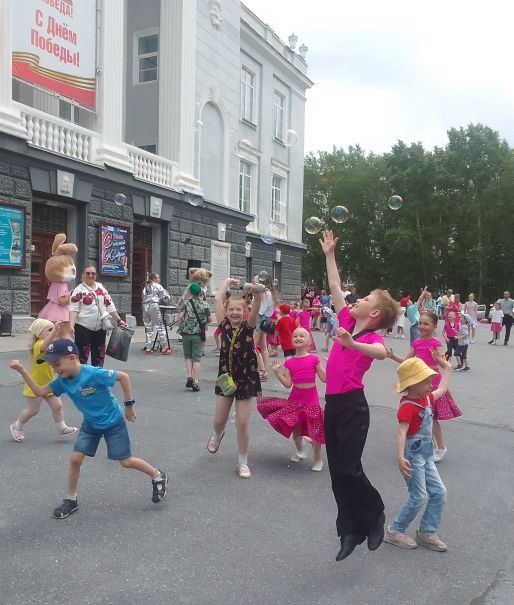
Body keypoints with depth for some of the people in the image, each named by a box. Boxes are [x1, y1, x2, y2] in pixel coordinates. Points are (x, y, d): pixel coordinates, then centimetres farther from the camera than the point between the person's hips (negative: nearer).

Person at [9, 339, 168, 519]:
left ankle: (158, 476, 23)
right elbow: (39, 391, -8)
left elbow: (123, 376, -26)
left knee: (126, 461, 0)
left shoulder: (93, 373, -32)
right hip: (90, 423, 6)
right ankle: (70, 500, 19)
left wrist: (129, 405, -20)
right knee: (75, 459, 0)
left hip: (113, 422, -6)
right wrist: (22, 370, -17)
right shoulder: (63, 380, -12)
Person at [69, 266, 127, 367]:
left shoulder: (101, 288, 12)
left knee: (99, 354, 12)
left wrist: (118, 320, 15)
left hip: (100, 328, 5)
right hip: (83, 328, -5)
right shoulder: (79, 290, -4)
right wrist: (71, 324, -25)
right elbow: (74, 309, -13)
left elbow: (110, 306, 16)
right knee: (82, 354, -4)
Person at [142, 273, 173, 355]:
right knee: (160, 327, -3)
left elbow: (144, 297, 18)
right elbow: (166, 297, 1)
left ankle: (148, 348, 9)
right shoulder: (157, 286, 5)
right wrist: (164, 303, 19)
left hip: (145, 306, 6)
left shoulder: (146, 287, 23)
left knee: (148, 327, 10)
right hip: (154, 306, -6)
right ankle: (164, 348, -3)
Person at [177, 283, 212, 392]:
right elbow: (209, 319, 7)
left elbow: (180, 316, -13)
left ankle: (189, 377, 1)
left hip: (186, 333, 0)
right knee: (196, 358, 1)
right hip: (199, 334, 0)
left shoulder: (186, 303, -1)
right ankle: (196, 382, -2)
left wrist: (180, 328, 2)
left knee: (188, 356, 16)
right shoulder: (204, 304, 2)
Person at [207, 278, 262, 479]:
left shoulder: (248, 326, -8)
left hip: (245, 379, -2)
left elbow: (256, 308, -27)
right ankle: (217, 435, 49)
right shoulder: (224, 325, -2)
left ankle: (242, 462, 16)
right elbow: (217, 300, -8)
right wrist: (228, 281, 1)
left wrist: (258, 295, -46)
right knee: (219, 420, 11)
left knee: (242, 423, -1)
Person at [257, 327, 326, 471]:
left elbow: (324, 379, -6)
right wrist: (277, 372, -11)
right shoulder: (289, 362, 0)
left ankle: (318, 459, 20)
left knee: (316, 429, 2)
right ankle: (299, 451, 42)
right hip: (296, 397, 3)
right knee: (296, 426, 14)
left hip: (311, 397, -2)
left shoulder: (314, 359, -6)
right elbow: (288, 384, -5)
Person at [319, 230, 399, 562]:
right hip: (333, 404, 7)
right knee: (337, 472, 9)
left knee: (348, 469, -5)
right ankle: (351, 531, 21)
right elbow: (336, 289, 15)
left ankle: (375, 513, 23)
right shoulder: (348, 323, 9)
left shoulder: (371, 337, -9)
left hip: (353, 406, -7)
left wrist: (352, 344, -50)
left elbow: (381, 352, -33)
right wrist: (329, 254, 17)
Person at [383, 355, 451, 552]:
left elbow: (442, 390, 26)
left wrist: (446, 368, 29)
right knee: (419, 497, -5)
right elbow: (401, 432, -32)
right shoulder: (408, 406, -22)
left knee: (439, 493, 9)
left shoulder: (426, 398, 6)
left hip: (426, 456, 9)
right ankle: (394, 531, 11)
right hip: (413, 456, -9)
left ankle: (427, 532, 21)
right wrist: (400, 458, -41)